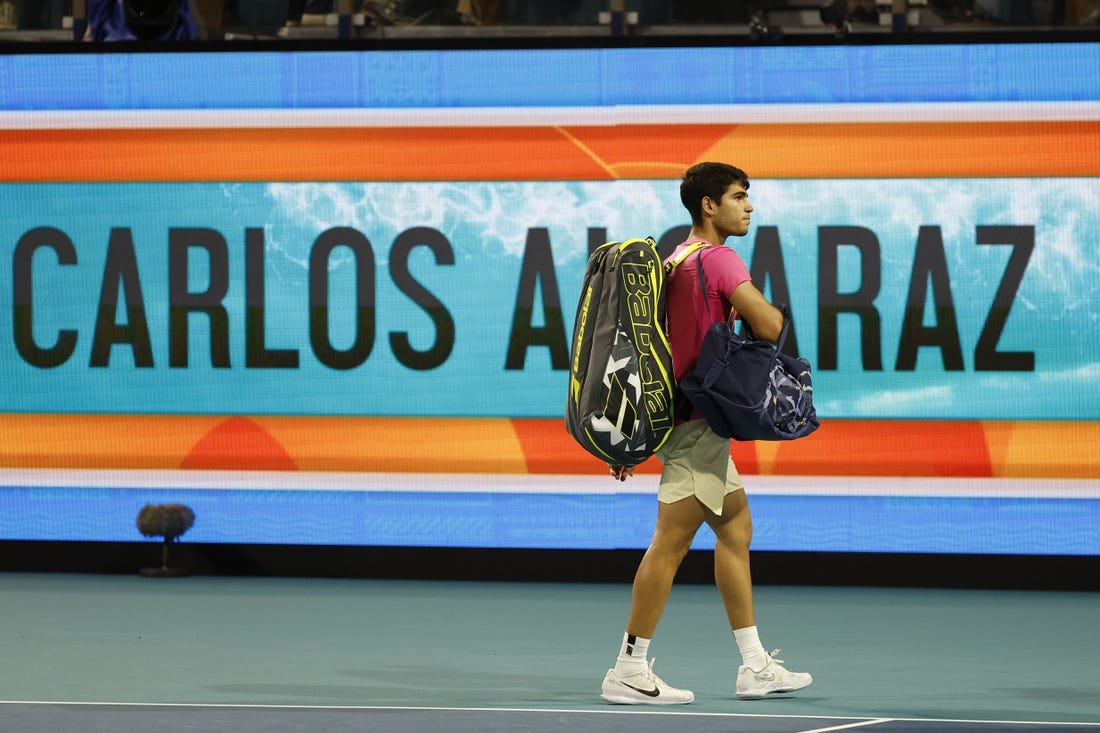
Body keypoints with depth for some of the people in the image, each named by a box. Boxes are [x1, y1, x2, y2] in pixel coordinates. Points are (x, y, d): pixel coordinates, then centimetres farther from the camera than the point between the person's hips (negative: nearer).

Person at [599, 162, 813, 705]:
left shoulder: (676, 261, 14)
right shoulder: (719, 259, -14)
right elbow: (770, 328, -23)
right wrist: (757, 306, 1)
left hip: (696, 420, 10)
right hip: (698, 420, -10)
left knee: (736, 531, 14)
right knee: (671, 540, -8)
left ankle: (755, 666, 17)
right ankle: (629, 672, -7)